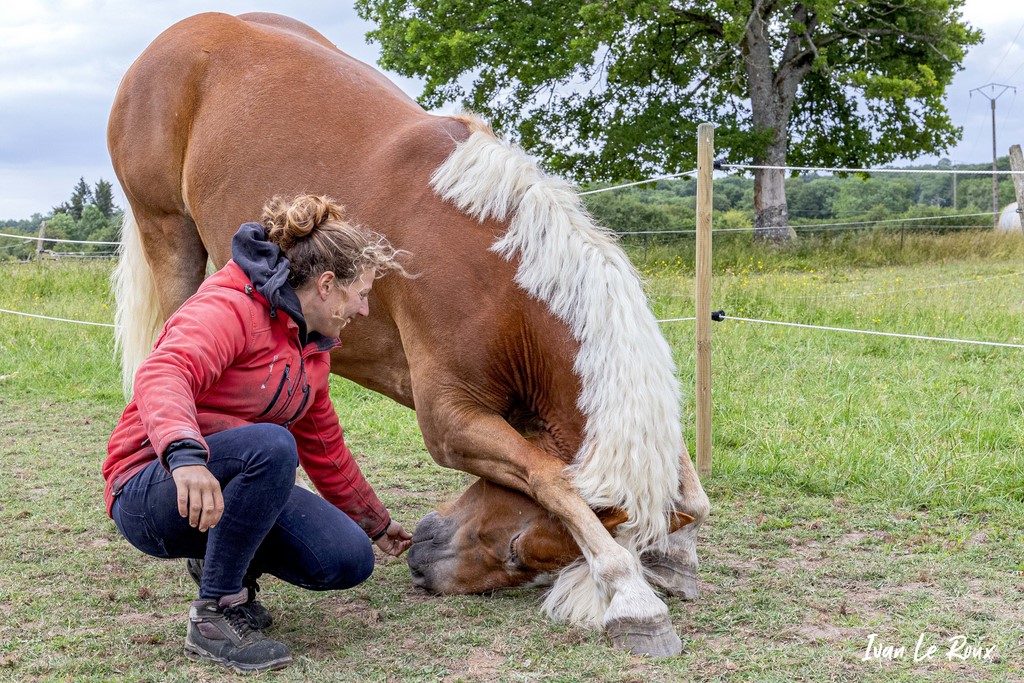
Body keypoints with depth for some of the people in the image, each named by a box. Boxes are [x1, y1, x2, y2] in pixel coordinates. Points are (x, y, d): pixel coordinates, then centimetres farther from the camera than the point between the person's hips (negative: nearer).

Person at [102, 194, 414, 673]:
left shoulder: (312, 350, 12)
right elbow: (162, 374, -37)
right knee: (271, 445, -37)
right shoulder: (229, 309, -17)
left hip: (232, 489, 8)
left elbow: (324, 449, 24)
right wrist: (185, 453, -57)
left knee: (349, 561, -12)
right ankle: (214, 614, -22)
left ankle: (219, 563, 14)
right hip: (152, 492, -8)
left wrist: (376, 523, 31)